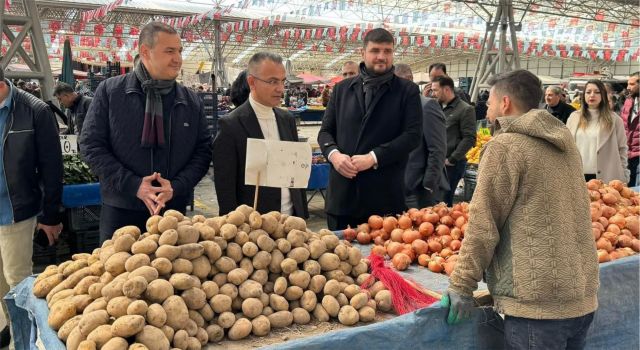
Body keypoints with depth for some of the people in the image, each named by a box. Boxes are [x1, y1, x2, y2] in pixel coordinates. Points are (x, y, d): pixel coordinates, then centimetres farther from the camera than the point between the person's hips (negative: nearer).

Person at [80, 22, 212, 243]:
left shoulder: (191, 101, 5)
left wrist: (177, 186, -12)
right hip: (121, 210, -2)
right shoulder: (110, 91, -2)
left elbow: (203, 150, 5)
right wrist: (133, 185, -14)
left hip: (173, 210, 2)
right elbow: (91, 145, -4)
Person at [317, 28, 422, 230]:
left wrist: (373, 158, -14)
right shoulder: (342, 89, 14)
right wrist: (333, 153, -8)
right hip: (341, 192, 3)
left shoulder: (407, 91, 5)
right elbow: (325, 131, 14)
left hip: (384, 195, -2)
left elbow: (412, 135, -4)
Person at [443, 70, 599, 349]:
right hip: (584, 296, 8)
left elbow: (483, 225, -14)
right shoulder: (565, 142, 13)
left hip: (537, 301, -8)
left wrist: (461, 285, -8)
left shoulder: (505, 146, -10)